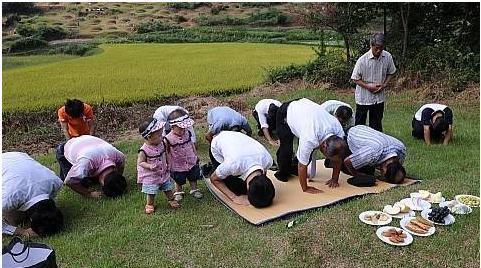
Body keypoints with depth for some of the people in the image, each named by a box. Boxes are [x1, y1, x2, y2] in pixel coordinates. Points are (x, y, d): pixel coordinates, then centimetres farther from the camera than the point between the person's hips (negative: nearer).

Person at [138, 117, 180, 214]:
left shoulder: (161, 144, -7)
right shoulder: (144, 150, -25)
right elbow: (140, 162, -18)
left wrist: (169, 164, 1)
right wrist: (150, 166, -33)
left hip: (164, 173, 6)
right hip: (150, 177, -5)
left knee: (168, 188, 18)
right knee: (151, 192, 7)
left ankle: (171, 200, 40)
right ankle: (149, 205, 32)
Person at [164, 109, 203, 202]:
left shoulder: (187, 133, -9)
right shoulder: (168, 139, -23)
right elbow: (167, 153, -14)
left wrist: (196, 155, 14)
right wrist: (169, 164, -12)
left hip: (191, 162, 4)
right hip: (178, 166, -3)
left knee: (193, 178, 20)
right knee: (179, 181, 18)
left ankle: (194, 189, 41)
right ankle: (178, 192, 41)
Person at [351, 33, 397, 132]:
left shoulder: (388, 57, -6)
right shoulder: (362, 60, -17)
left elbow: (390, 73, 9)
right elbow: (355, 79, -10)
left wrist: (384, 85, -8)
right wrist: (368, 87, -20)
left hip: (379, 97, 4)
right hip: (363, 98, -4)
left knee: (376, 125, 14)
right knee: (359, 123, 5)